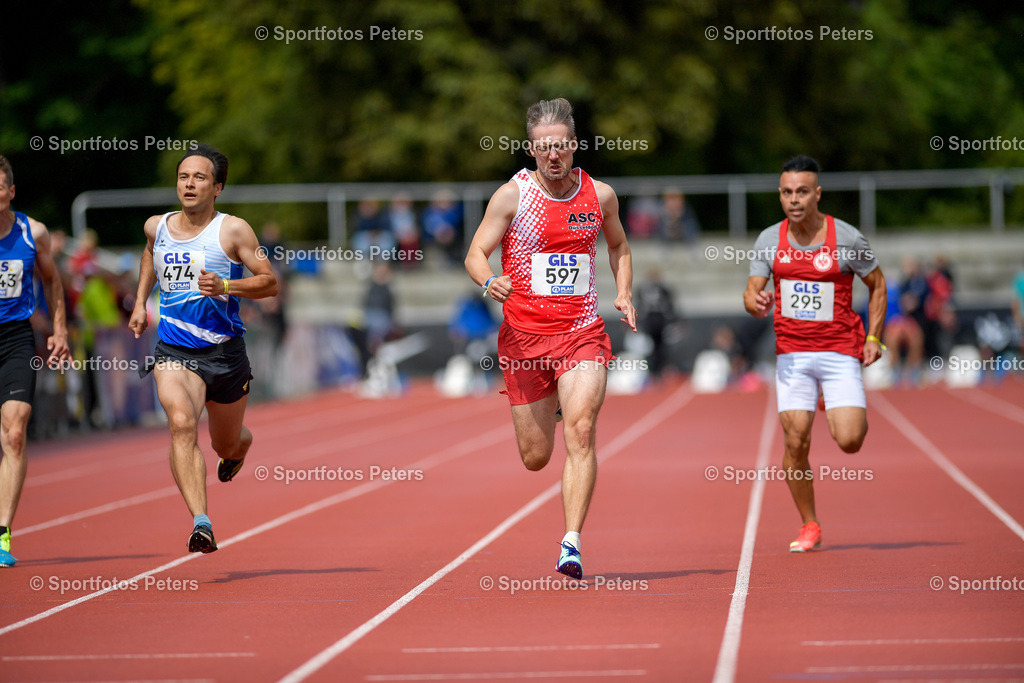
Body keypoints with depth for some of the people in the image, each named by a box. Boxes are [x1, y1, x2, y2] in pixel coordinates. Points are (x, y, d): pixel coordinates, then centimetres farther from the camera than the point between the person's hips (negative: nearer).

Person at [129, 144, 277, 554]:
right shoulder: (157, 227, 5)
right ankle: (201, 524, -36)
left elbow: (270, 282, -7)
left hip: (224, 351, -1)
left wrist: (224, 286, -23)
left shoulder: (233, 231, -7)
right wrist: (140, 301, 21)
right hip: (174, 351, 1)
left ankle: (239, 448, 59)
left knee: (227, 444, 17)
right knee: (182, 424, -27)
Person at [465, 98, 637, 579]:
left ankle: (571, 544, -19)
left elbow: (618, 246, 23)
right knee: (535, 458, 8)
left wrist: (624, 294, 7)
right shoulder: (512, 195, -3)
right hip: (524, 335, 0)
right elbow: (475, 255, -3)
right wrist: (489, 281, -26)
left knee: (581, 434, -20)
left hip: (582, 335, 1)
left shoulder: (600, 195, 5)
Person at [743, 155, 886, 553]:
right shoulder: (769, 241, 2)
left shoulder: (846, 238, -6)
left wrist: (873, 337, -1)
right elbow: (751, 293, 2)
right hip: (792, 352, 2)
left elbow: (877, 284, 6)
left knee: (849, 441, -14)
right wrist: (757, 304, -22)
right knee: (796, 442, -7)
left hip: (839, 350, -2)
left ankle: (846, 413, 25)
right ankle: (809, 528, 10)